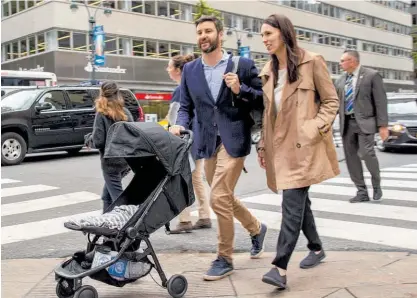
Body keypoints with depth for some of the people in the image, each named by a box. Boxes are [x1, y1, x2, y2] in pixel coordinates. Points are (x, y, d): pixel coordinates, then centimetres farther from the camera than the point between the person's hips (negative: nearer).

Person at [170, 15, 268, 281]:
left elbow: (263, 98, 0)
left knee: (219, 198, -11)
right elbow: (186, 106, 11)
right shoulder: (190, 70, 10)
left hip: (233, 140, -5)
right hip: (208, 143, 6)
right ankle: (256, 228, 44)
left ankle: (225, 259, 8)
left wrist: (240, 90, -17)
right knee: (224, 198, 17)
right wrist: (180, 125, -8)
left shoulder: (243, 65, -2)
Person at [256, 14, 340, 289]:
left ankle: (280, 268, -13)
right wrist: (263, 144, 14)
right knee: (299, 201, 15)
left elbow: (331, 101, -3)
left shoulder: (311, 62, -5)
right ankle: (316, 248, 33)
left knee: (292, 204, -12)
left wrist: (315, 130, -15)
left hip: (304, 144, -6)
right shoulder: (268, 71, 13)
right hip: (280, 145, 7)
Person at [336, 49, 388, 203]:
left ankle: (376, 185, 10)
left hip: (364, 121, -5)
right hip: (346, 123, 6)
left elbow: (381, 102, -6)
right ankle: (362, 192, 12)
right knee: (351, 158, 3)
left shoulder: (372, 75, -3)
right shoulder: (341, 80, 13)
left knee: (366, 153, -16)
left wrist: (383, 125, -11)